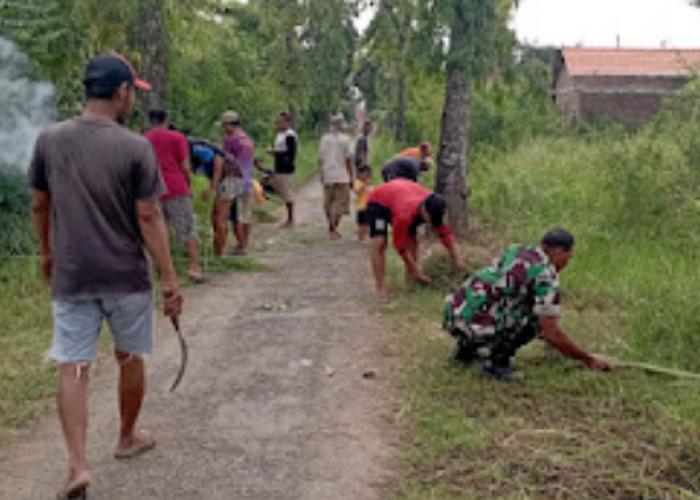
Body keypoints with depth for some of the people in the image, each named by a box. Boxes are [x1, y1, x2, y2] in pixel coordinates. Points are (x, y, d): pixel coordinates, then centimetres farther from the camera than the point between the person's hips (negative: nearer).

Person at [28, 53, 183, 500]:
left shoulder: (49, 140, -1)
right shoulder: (136, 148, -12)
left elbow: (39, 206, 8)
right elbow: (149, 218, -13)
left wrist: (48, 254, 24)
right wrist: (170, 281, -8)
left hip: (70, 277, 2)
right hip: (127, 278, -2)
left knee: (73, 369, 4)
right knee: (130, 359, 17)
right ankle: (128, 438, 35)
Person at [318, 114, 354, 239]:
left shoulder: (324, 139, 4)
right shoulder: (345, 139, -6)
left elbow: (320, 159, 5)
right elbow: (348, 159, -7)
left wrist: (321, 174, 16)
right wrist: (351, 176, 1)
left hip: (328, 176, 4)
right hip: (342, 176, -4)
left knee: (328, 204, 14)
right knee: (340, 204, 1)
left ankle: (331, 228, 24)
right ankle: (333, 229, -8)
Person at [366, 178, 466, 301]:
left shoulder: (434, 208, -24)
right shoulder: (405, 214, -42)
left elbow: (445, 233, -8)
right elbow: (399, 244, -27)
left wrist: (457, 259, -3)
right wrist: (414, 267, -18)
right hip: (378, 203, -7)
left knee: (412, 240, 8)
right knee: (379, 243, -22)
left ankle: (411, 274, 28)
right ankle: (381, 288, -20)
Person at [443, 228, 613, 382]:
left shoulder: (516, 250, 17)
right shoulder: (546, 276, -8)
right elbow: (552, 334, -6)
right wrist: (588, 360, 7)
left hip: (453, 313, 9)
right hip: (473, 324, -9)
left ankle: (466, 348, 24)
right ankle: (493, 361, -2)